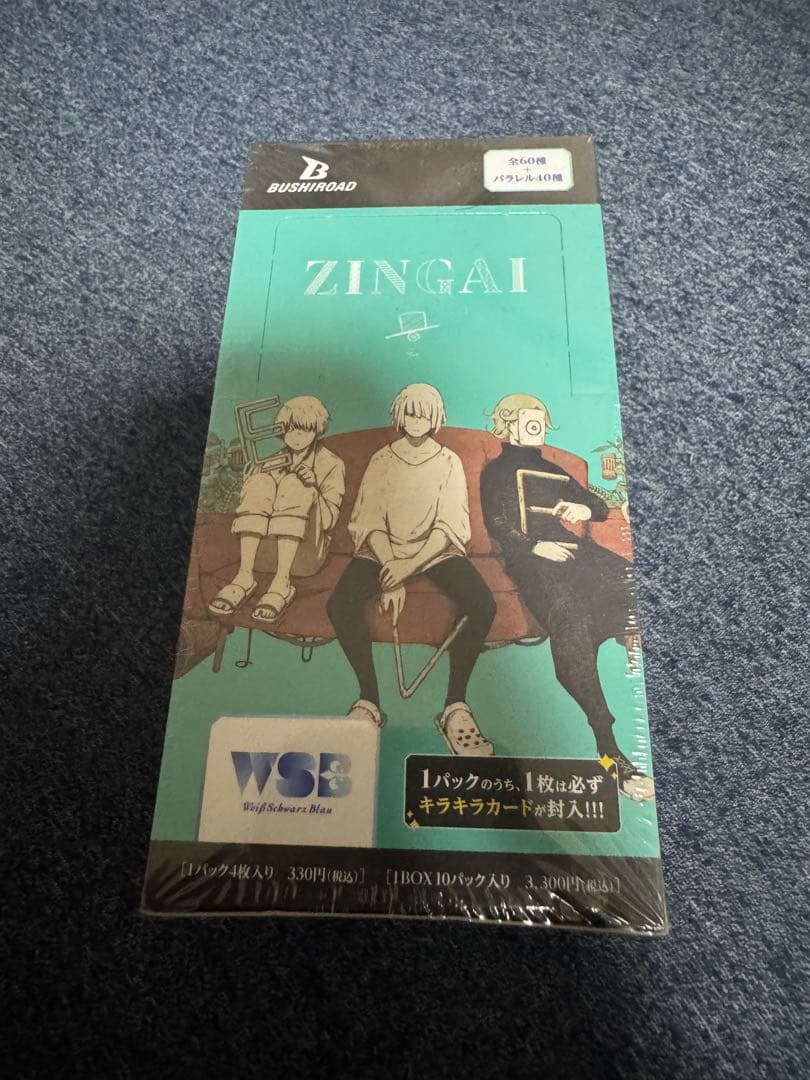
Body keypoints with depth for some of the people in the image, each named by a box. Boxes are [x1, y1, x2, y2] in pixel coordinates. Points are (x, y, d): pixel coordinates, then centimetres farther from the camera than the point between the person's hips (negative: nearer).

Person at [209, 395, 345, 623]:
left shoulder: (331, 464, 7)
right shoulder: (274, 461, 17)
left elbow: (329, 520, -3)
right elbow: (248, 503, 11)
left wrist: (313, 490, -21)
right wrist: (251, 475, -8)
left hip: (306, 551, -3)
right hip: (266, 550, 3)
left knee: (294, 485, -25)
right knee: (261, 481, -18)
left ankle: (282, 581, -37)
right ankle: (245, 575, -31)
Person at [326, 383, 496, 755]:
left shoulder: (449, 462, 8)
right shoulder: (381, 460, 9)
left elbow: (451, 526, -3)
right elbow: (369, 522, -1)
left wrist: (406, 567, -18)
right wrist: (391, 573, -17)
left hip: (437, 550, 0)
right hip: (383, 550, 1)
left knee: (483, 606, -29)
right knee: (340, 605, -28)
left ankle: (455, 705, -16)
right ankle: (369, 700, -14)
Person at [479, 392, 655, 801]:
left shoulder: (554, 472, 34)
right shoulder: (497, 471, 19)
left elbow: (600, 507, 31)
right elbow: (496, 524, 5)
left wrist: (585, 509, 8)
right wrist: (534, 546, -10)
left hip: (572, 550, 6)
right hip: (528, 556, -6)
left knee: (633, 582, -22)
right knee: (567, 613, -34)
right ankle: (607, 744, -36)